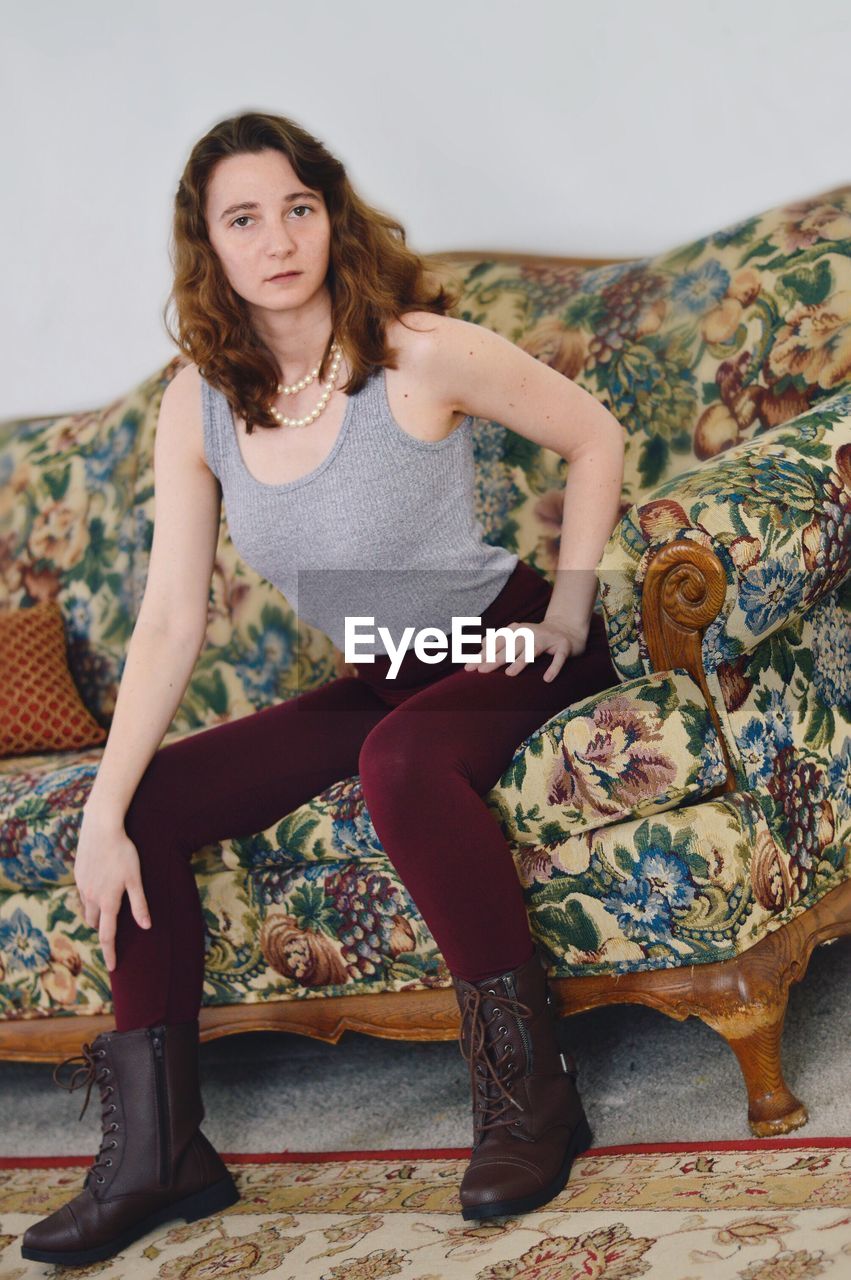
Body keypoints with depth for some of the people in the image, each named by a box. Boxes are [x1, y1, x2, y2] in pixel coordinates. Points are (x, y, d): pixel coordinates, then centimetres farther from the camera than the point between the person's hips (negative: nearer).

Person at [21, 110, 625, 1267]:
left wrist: (570, 607, -8)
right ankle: (156, 1149, -2)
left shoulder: (419, 355, -19)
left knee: (402, 759, -38)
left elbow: (595, 437, -5)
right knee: (151, 804, -7)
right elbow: (171, 621, -8)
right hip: (382, 681, 6)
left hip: (501, 647, -5)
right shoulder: (199, 403, -6)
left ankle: (530, 1086, -24)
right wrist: (105, 812, -15)